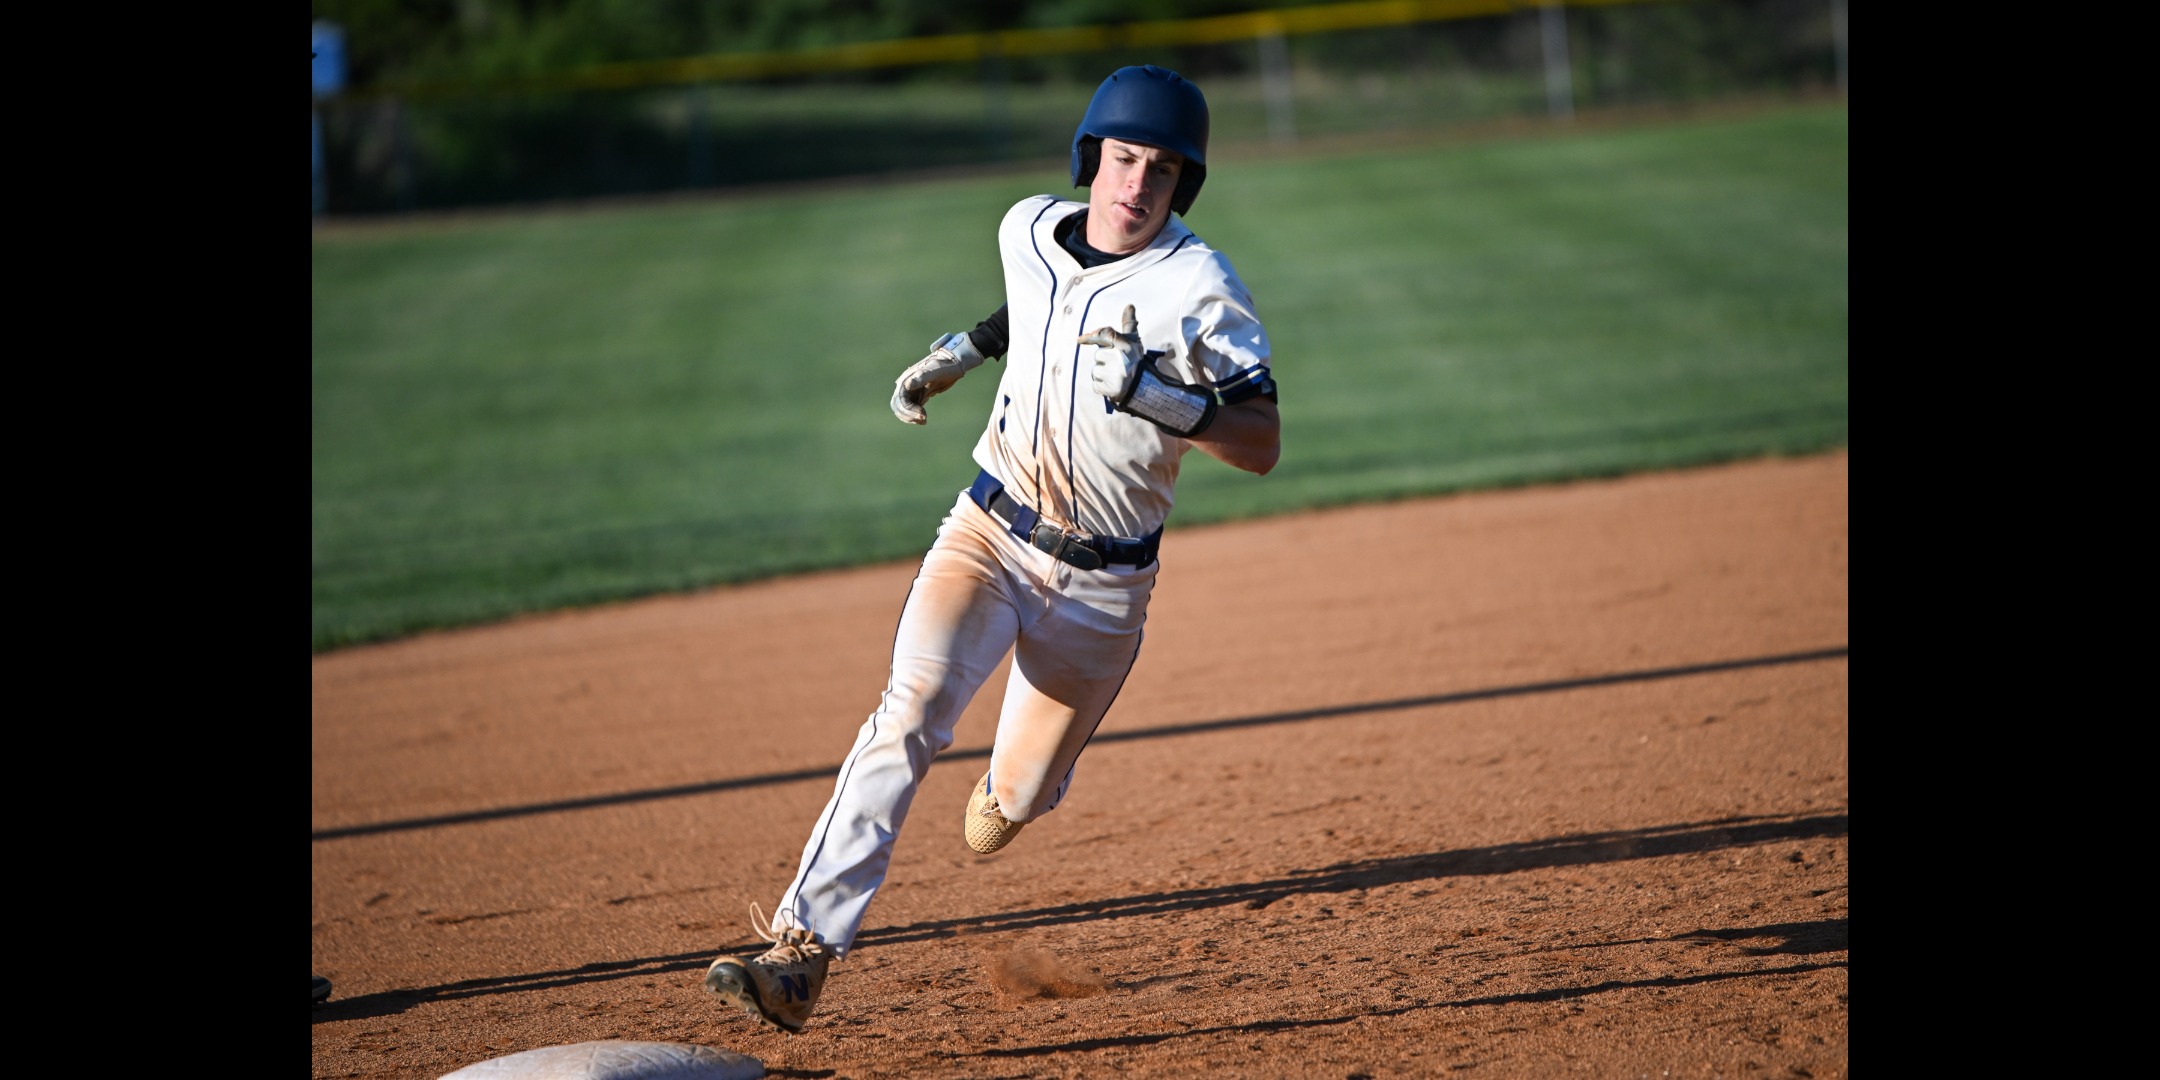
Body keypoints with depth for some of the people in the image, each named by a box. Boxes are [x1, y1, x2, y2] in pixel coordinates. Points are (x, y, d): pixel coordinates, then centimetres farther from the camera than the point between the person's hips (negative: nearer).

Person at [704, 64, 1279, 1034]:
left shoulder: (1198, 285, -16)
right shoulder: (1028, 230, -1)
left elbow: (1263, 446, -20)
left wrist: (1163, 399, -34)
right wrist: (959, 353, 15)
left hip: (1100, 584, -2)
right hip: (987, 535, 2)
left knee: (1010, 806, 8)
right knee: (911, 713, -24)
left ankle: (1014, 787, 50)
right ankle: (804, 947, -31)